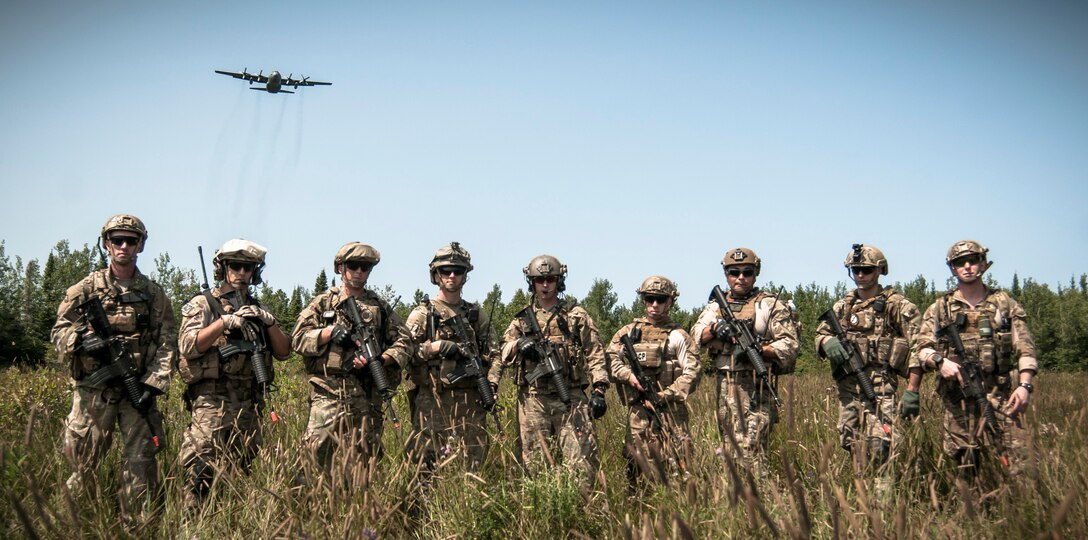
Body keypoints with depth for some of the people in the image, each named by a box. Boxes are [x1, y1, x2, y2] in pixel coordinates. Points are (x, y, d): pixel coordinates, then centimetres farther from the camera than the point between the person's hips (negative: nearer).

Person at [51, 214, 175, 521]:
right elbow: (59, 332, 6)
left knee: (141, 461, -2)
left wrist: (152, 384, -7)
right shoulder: (84, 290, 6)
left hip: (137, 389, 1)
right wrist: (83, 340, -16)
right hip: (93, 389, -1)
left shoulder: (153, 294, 9)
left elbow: (165, 344, 5)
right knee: (83, 459, 1)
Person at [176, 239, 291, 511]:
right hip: (212, 402, -5)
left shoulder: (257, 310, 20)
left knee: (244, 472, 9)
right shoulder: (202, 304, 5)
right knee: (201, 471, -14)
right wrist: (225, 322, -18)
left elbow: (284, 351, 12)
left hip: (249, 404, 5)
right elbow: (187, 346, -11)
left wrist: (269, 322, -4)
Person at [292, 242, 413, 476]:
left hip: (366, 396, 1)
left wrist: (379, 360, -8)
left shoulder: (380, 307, 16)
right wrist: (330, 331, -10)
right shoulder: (323, 303, 12)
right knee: (317, 448, -14)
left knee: (364, 459, 1)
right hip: (327, 393, -1)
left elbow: (404, 343, 10)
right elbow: (298, 339, 4)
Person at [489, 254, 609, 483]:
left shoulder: (577, 316, 10)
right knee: (535, 464, 3)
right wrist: (519, 345, -19)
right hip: (533, 401, 2)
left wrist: (599, 390, -5)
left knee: (582, 462, -8)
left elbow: (595, 355, 5)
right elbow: (503, 353, 4)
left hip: (571, 398, -1)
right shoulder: (521, 320, 15)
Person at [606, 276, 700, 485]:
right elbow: (611, 357, 10)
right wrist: (628, 375, -9)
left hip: (668, 407, -3)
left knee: (678, 464, -9)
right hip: (638, 409, 3)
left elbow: (692, 371, -3)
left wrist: (664, 396, -11)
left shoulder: (676, 335, 3)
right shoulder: (628, 332, 13)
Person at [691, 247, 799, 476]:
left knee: (751, 448, -12)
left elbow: (790, 345, -4)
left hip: (755, 387, -5)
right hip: (724, 387, 5)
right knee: (729, 444, 10)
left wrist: (758, 349, -18)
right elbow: (696, 335, 3)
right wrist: (715, 328, -17)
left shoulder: (771, 305, 2)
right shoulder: (716, 306, 17)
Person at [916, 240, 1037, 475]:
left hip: (1000, 398, -1)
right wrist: (940, 361, -12)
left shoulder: (1005, 304, 11)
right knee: (963, 463, 2)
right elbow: (922, 348, 9)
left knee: (1018, 463, -13)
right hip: (958, 401, 1)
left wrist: (1025, 385, -7)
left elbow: (1025, 349, 6)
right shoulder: (939, 309, 13)